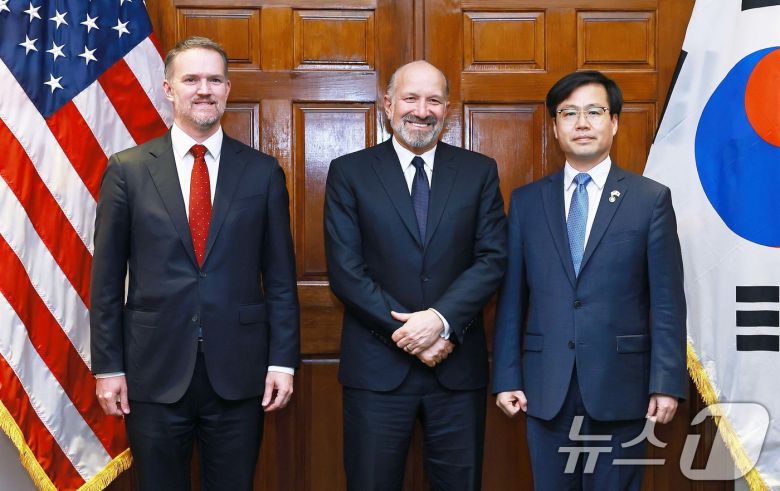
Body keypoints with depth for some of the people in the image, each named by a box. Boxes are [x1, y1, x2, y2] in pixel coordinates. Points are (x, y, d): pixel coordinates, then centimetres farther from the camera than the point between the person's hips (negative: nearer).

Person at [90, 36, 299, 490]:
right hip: (155, 373, 0)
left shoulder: (263, 172, 2)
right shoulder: (127, 169, 1)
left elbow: (280, 277, 3)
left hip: (239, 372, 1)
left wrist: (283, 361, -1)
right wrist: (108, 367, 0)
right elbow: (107, 278, 2)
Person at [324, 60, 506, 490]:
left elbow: (493, 259, -2)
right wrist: (407, 332, -12)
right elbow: (345, 270, -6)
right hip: (377, 366, -1)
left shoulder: (479, 172, 6)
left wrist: (442, 320, -16)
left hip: (458, 366, 2)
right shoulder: (349, 172, 1)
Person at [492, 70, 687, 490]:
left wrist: (667, 384, -7)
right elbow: (511, 298, 6)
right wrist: (506, 377, 2)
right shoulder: (526, 201, 7)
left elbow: (667, 301, -2)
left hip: (619, 389, -2)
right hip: (545, 388, 2)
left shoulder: (651, 199, 1)